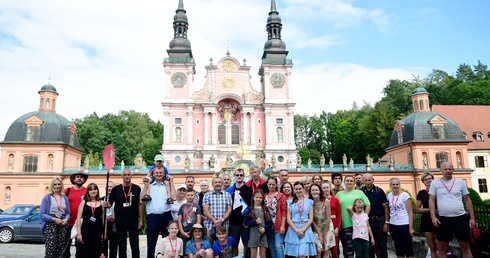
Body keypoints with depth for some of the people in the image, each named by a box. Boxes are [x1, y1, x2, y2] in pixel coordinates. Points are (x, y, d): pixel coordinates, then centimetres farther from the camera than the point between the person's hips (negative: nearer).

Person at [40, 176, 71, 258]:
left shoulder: (65, 198, 11)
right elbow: (41, 214, -4)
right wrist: (54, 219, -14)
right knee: (50, 250, -12)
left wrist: (66, 219, -7)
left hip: (62, 226, 4)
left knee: (60, 250, 4)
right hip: (50, 225, -4)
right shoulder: (47, 197, 1)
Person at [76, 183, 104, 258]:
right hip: (86, 230, -1)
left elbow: (104, 219, 9)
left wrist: (104, 233, 3)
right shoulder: (83, 202, 5)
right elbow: (79, 218, 1)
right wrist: (78, 233, -6)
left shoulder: (101, 203, 7)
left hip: (98, 230, 1)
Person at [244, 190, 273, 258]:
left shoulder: (265, 209, 6)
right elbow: (245, 222, -4)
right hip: (253, 234, -2)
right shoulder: (250, 209, 0)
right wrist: (255, 222, -18)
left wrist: (265, 229, -13)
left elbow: (270, 222, 4)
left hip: (263, 234, 2)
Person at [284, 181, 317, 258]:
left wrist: (303, 230, -9)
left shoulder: (309, 202, 7)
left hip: (306, 230, -1)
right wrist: (297, 230, -10)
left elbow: (311, 219, 3)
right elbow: (288, 219, 2)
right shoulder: (290, 202, 7)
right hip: (293, 231, 1)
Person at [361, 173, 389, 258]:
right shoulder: (361, 191, 2)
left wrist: (386, 223, -9)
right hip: (367, 222, 2)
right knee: (369, 246, 9)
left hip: (379, 220, -2)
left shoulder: (379, 191, -4)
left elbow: (386, 207, -3)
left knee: (382, 246, 2)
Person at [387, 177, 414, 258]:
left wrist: (411, 227, -12)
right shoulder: (389, 196, 6)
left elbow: (410, 212, -8)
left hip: (404, 225, -4)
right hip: (393, 225, 4)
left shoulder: (405, 195, -6)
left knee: (408, 247, 2)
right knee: (398, 248, 11)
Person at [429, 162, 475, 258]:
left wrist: (472, 217, 6)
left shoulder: (460, 182, 6)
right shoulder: (435, 183, 2)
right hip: (443, 219, -1)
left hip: (461, 218, 1)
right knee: (441, 248, 5)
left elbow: (467, 200, 9)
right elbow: (431, 200, 0)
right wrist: (433, 217, -9)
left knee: (465, 246, 7)